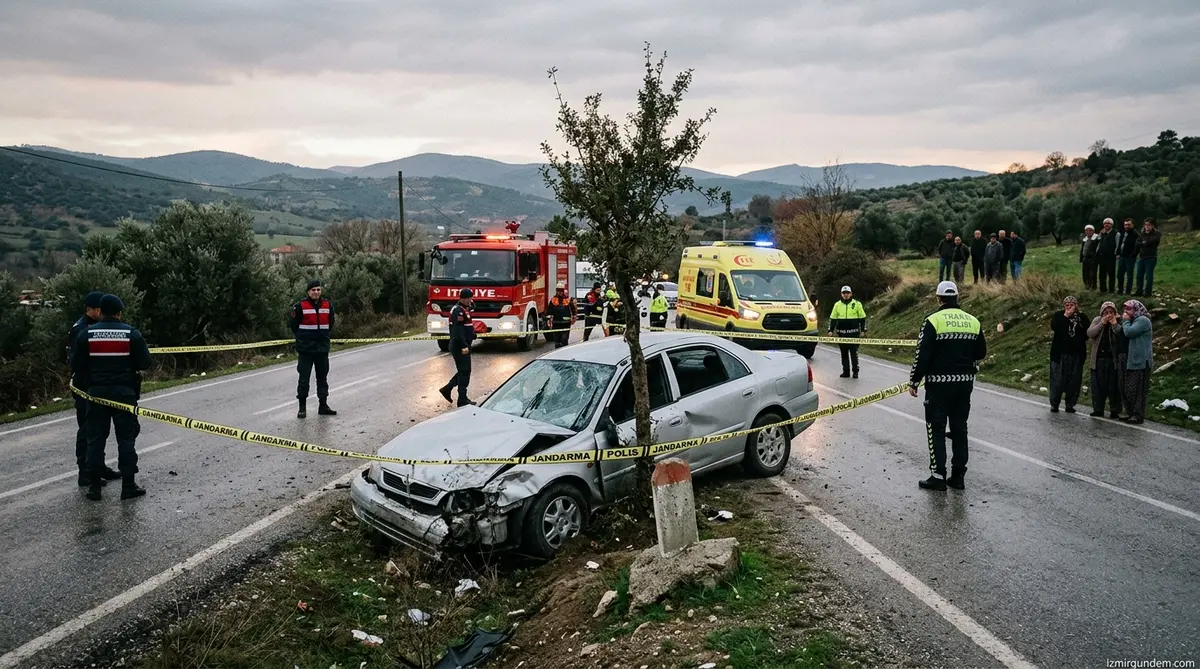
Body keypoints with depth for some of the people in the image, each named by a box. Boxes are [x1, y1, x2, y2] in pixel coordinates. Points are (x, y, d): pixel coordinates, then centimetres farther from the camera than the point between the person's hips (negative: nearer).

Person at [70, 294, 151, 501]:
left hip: (97, 391, 2)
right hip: (124, 391, -2)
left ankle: (94, 486, 12)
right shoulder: (131, 333, -6)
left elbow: (76, 365, -1)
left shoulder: (87, 334, -2)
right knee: (126, 438, 5)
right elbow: (145, 363, -6)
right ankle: (128, 485, 5)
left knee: (95, 438, 10)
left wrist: (89, 378, 17)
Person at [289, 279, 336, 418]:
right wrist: (302, 338, 5)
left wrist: (325, 336, 12)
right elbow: (294, 325, 2)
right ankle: (302, 407, 7)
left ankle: (323, 405, 19)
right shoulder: (300, 306, -7)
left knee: (323, 377, 10)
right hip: (305, 349, -4)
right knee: (304, 378, -1)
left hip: (323, 348, 4)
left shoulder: (328, 305, 6)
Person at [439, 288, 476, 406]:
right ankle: (462, 400, -1)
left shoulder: (465, 309, 14)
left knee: (464, 371, 16)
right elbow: (458, 330, -24)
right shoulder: (458, 310, -16)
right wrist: (464, 346, -28)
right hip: (459, 346, -10)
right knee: (464, 371, -6)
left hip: (464, 345, 10)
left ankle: (447, 389, 24)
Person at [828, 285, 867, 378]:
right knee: (844, 353, 7)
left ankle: (855, 371, 3)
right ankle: (845, 371, 14)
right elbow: (833, 318, 11)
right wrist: (831, 330, 5)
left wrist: (863, 330, 3)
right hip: (842, 332, 3)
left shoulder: (857, 304, 2)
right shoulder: (837, 304, 8)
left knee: (854, 352, -3)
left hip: (854, 332, -3)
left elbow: (862, 318, 7)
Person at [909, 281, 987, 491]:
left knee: (936, 429, 2)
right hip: (965, 382, 5)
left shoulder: (933, 320, -11)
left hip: (939, 382, -5)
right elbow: (981, 353, 11)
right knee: (959, 428, 13)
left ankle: (938, 475, 0)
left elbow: (922, 355, -14)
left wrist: (914, 381, -6)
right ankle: (958, 475, 16)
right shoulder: (973, 321, 5)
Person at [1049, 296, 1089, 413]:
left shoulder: (1082, 317, 8)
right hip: (1060, 353, -2)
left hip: (1076, 353, 2)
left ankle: (1070, 404, 12)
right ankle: (1054, 404, 6)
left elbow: (1087, 333, 5)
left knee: (1074, 380, 4)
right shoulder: (1058, 315, 3)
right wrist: (1066, 316, -15)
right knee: (1058, 379, -1)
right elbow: (1054, 327, -15)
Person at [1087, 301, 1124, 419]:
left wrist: (1115, 324, -17)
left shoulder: (1119, 322, -1)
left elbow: (1123, 337, -13)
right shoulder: (1097, 321, 6)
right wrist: (1102, 323, -13)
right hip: (1098, 359, 2)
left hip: (1113, 360, -2)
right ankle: (1098, 409, 13)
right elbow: (1089, 333, -7)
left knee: (1114, 386, 0)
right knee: (1098, 385, 5)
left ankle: (1115, 410, 7)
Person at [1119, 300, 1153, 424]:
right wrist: (1124, 321, 6)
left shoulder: (1143, 320, -9)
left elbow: (1128, 332, -19)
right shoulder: (1135, 320, 21)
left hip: (1140, 361, -10)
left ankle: (1138, 416, -6)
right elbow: (1122, 334, 17)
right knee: (1128, 390, 11)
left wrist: (1125, 321, -4)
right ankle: (1130, 413, 17)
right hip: (1132, 360, 10)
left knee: (1137, 390, -9)